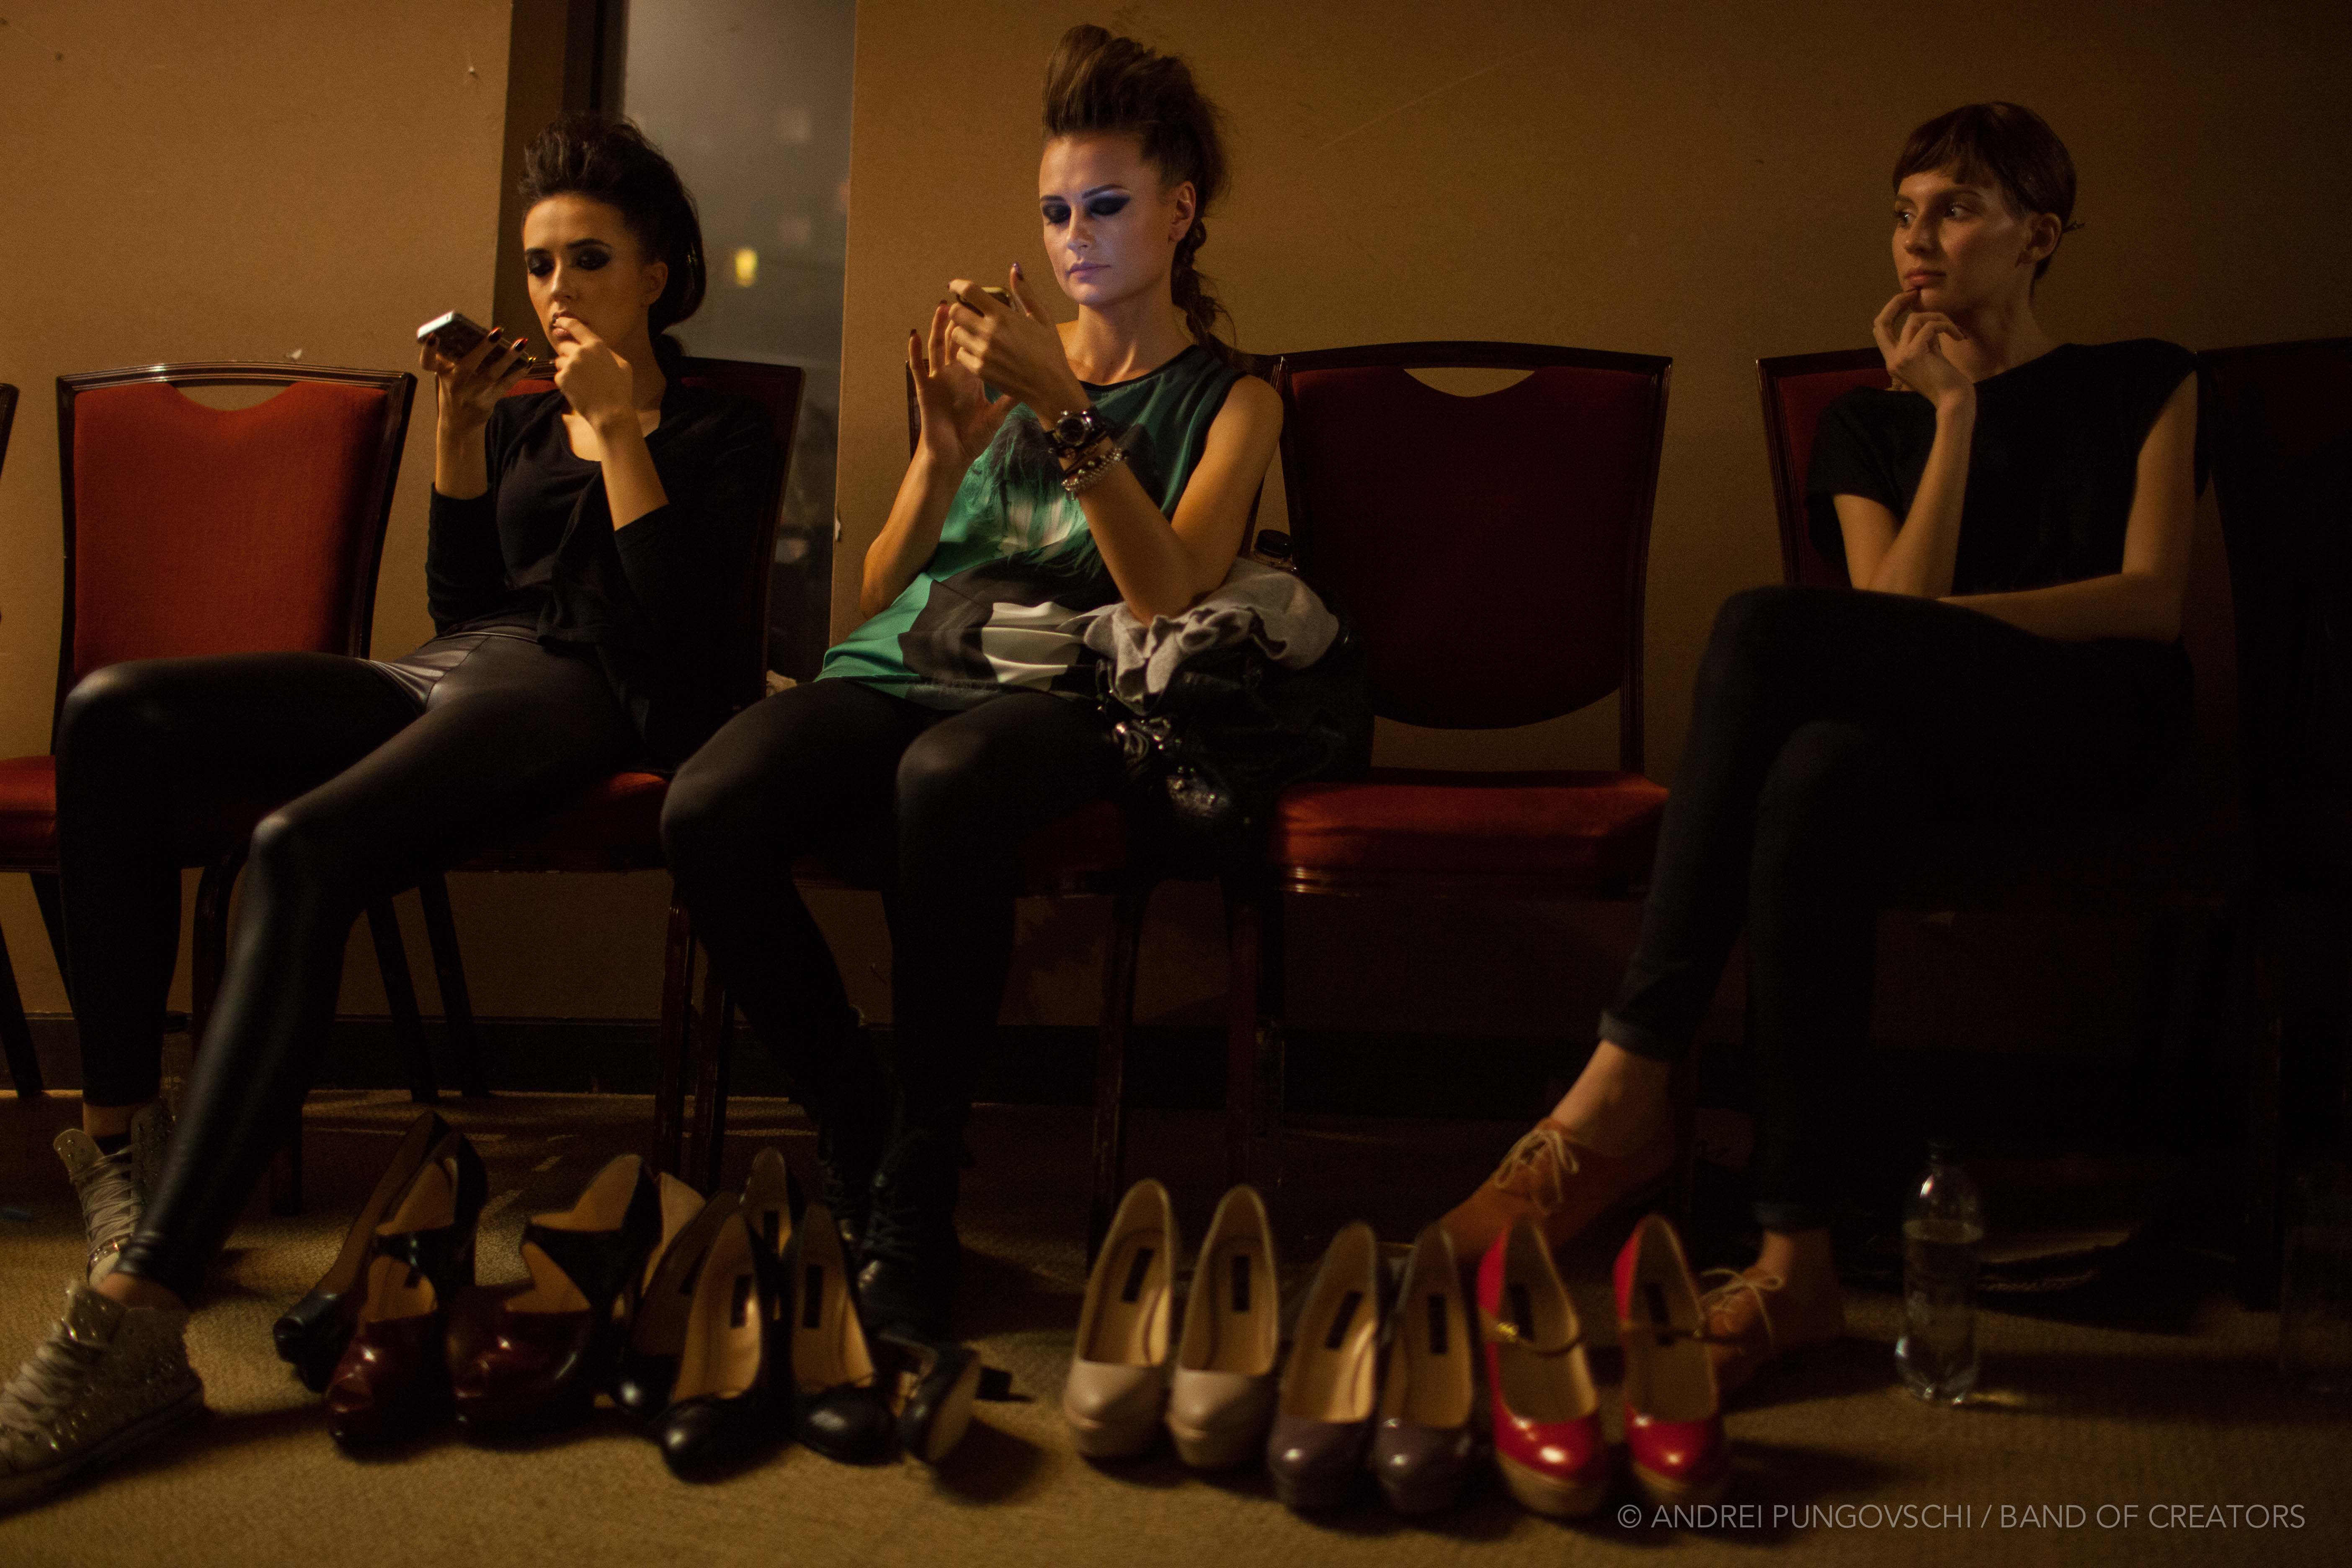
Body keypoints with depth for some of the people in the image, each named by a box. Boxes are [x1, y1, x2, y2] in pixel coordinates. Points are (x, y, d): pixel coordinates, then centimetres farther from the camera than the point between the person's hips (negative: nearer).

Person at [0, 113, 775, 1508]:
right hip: (448, 672, 7)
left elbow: (675, 614, -3)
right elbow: (460, 603, 20)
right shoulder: (518, 422, 29)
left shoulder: (722, 431, 13)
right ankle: (117, 1131, -17)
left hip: (579, 692, -7)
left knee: (304, 849, -36)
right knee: (114, 712, -18)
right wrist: (459, 428, 12)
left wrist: (620, 430, -5)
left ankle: (135, 1320, -42)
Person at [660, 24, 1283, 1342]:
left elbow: (1170, 598, -6)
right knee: (706, 812, -29)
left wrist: (1064, 415, -13)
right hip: (903, 667, 4)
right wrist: (947, 447, 1)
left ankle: (917, 1208, -27)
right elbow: (878, 590, 18)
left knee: (946, 777, -41)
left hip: (1059, 700, -3)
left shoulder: (1230, 399, 14)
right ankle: (859, 1143, -9)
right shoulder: (1012, 358, 22)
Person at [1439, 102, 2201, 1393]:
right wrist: (1955, 414, 4)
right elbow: (1893, 616, 6)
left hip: (2096, 728, -3)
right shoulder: (1870, 422, 22)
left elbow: (2153, 602, 2)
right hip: (1932, 743, 3)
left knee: (1767, 629, -32)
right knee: (1819, 772, -39)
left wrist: (1947, 621, -8)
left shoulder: (2141, 385, 17)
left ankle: (1623, 1090, -35)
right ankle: (1795, 1259, -42)